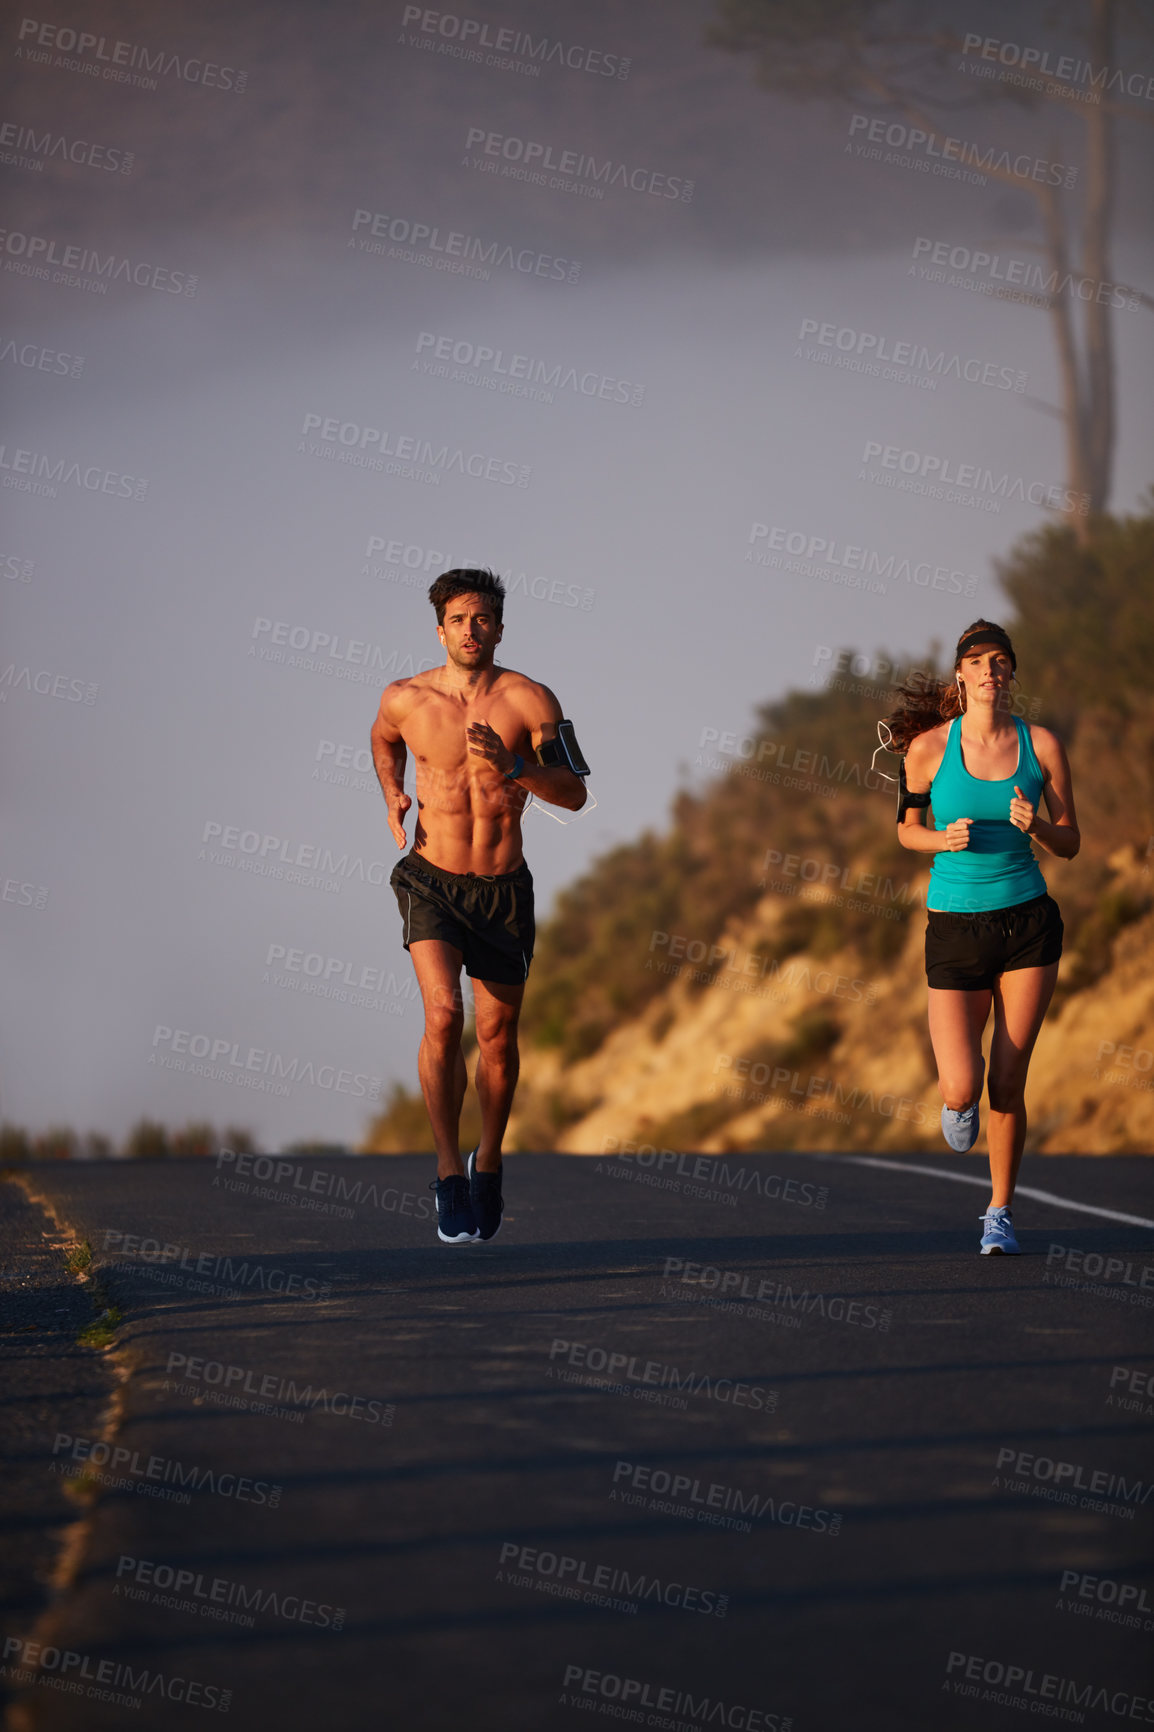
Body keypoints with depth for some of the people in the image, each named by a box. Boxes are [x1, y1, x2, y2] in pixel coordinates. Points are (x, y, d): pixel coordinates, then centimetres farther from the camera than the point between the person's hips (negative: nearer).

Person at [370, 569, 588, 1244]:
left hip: (505, 889, 1)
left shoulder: (530, 701, -7)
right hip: (432, 880, -1)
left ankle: (488, 1162, 33)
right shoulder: (405, 699, -3)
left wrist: (513, 766, -22)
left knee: (498, 1036, 9)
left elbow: (575, 793, -7)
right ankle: (449, 1172, -12)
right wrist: (392, 796, 4)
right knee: (444, 1016, -21)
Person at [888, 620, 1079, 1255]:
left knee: (1007, 1085, -1)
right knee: (961, 1089, -13)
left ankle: (1000, 1212, 18)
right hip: (955, 930, -1)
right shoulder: (929, 747, -5)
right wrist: (943, 838, -13)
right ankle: (958, 1101, 26)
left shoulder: (1041, 745, -2)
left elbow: (1070, 843, 4)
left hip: (1028, 922, 1)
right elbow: (906, 828, 9)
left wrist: (1034, 826, -17)